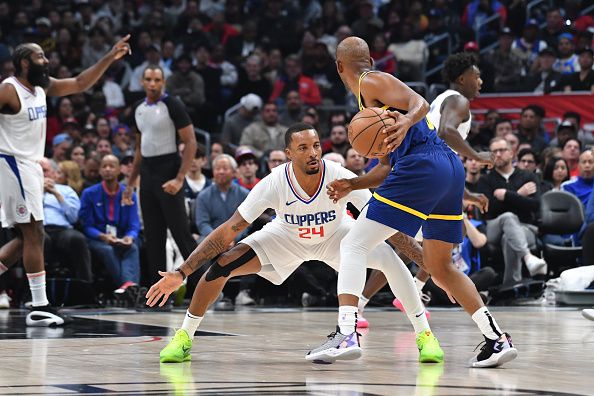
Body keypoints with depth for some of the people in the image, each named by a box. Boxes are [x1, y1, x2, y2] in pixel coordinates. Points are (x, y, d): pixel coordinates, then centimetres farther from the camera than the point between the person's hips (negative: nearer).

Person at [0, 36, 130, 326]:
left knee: (27, 237, 11)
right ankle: (39, 308, -7)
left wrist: (109, 59, 9)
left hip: (30, 166, 9)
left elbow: (80, 84, 15)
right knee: (34, 234, -9)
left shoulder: (42, 87, 10)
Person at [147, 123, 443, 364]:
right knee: (223, 264, -19)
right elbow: (228, 231, -28)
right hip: (287, 237, 0)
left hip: (335, 235, 0)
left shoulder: (341, 178, -34)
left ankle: (425, 334, -11)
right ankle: (184, 337, 0)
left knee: (390, 258, -26)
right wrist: (181, 273, -33)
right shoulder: (274, 184, -33)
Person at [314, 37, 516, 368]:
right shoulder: (371, 99, 31)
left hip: (422, 166, -10)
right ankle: (497, 338, 11)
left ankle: (346, 333, -22)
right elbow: (389, 167, 30)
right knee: (440, 267, 19)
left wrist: (406, 122, -31)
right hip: (450, 170, 10)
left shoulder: (370, 82, 4)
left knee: (354, 245, -8)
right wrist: (352, 185, 22)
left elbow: (420, 103, -12)